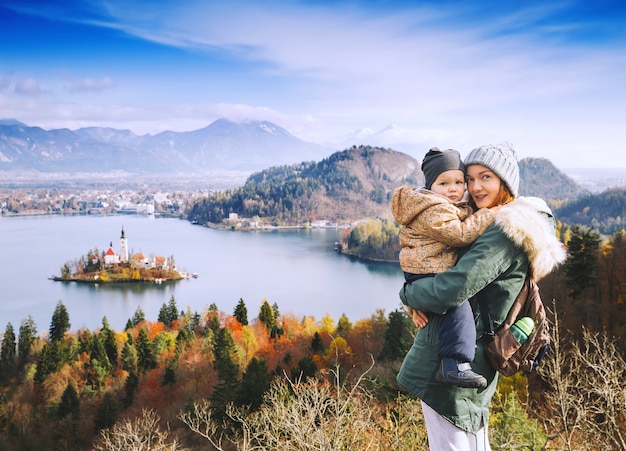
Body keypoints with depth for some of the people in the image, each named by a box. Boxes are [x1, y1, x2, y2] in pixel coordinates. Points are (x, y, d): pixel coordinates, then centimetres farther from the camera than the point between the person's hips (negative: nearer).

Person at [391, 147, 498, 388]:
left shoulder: (454, 208, 17)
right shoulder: (433, 210, -18)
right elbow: (460, 234, -23)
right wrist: (489, 214, -18)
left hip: (443, 275, 11)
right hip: (425, 276, -11)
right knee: (458, 307, -27)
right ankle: (454, 365, -31)